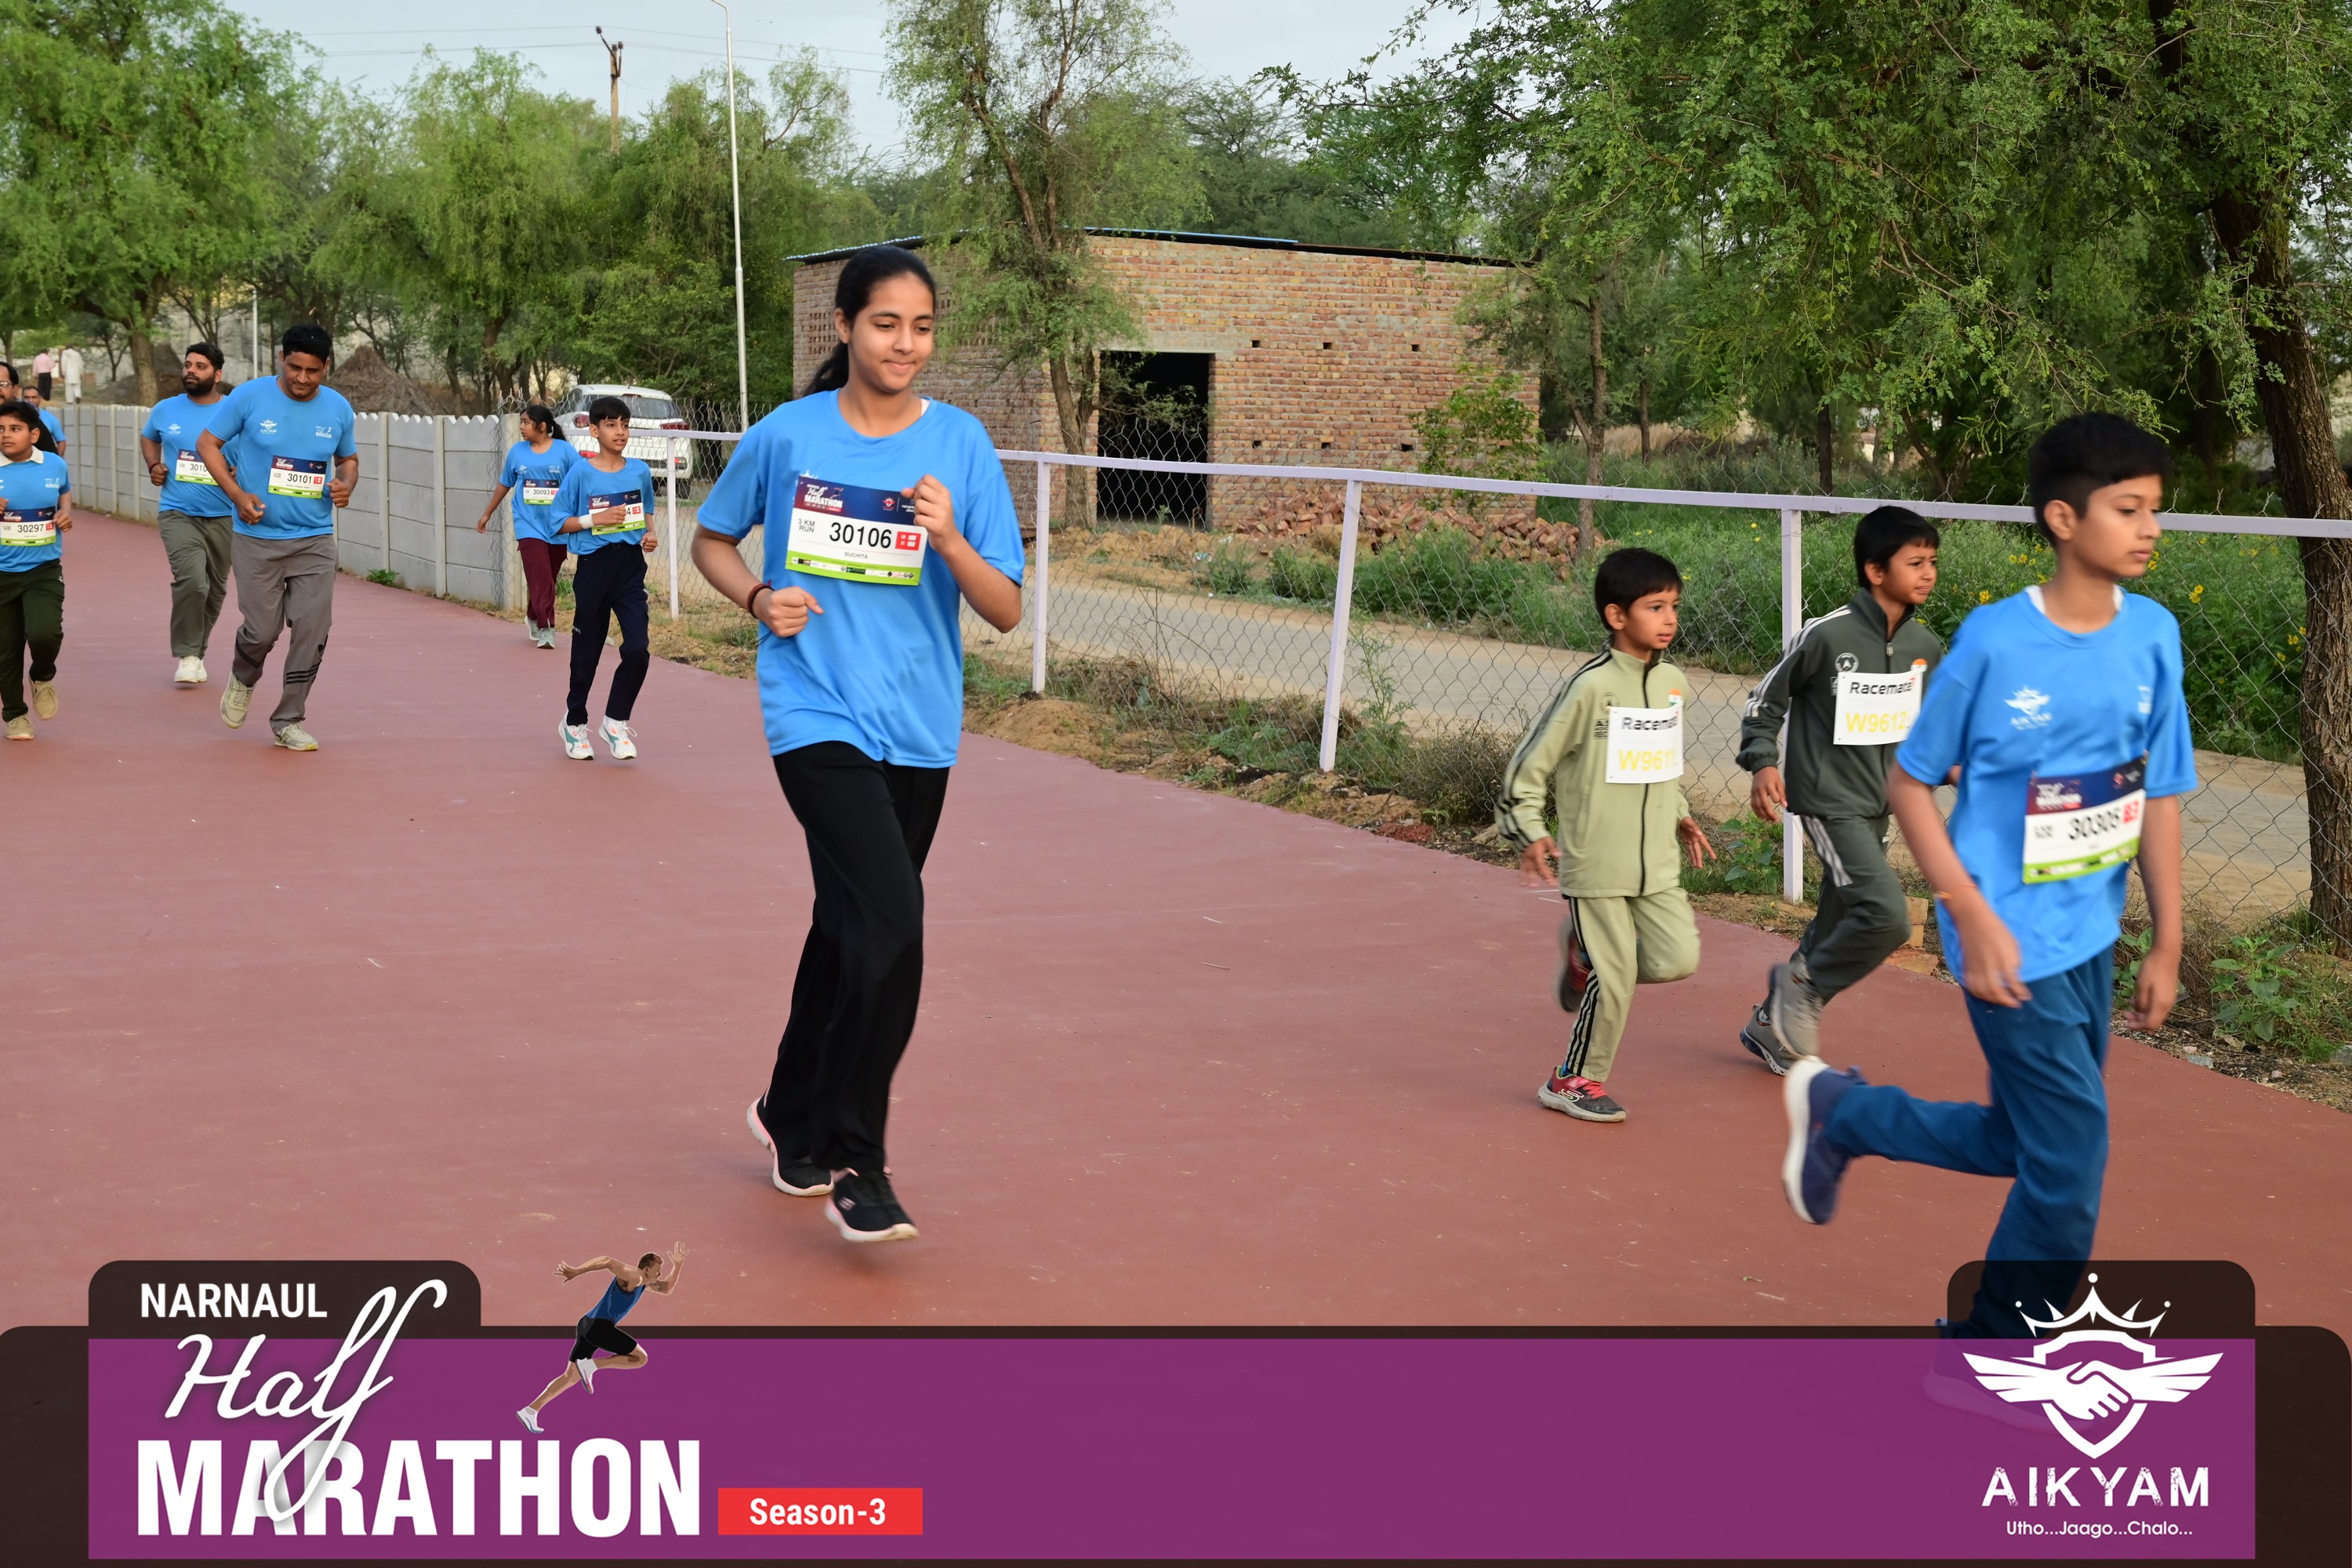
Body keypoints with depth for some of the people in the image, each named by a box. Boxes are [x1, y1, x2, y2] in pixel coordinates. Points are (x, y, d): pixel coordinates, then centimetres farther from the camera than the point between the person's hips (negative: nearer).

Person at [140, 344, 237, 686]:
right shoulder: (165, 410, 4)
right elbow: (148, 437, 25)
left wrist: (236, 475, -16)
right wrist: (153, 466, 8)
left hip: (222, 515, 1)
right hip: (178, 513, -1)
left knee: (215, 589, 12)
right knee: (191, 580, -22)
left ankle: (198, 651, 33)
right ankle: (187, 656, -10)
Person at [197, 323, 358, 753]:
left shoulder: (339, 409, 2)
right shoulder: (249, 397, -6)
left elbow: (348, 458, 18)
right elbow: (207, 444, 2)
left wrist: (346, 483, -6)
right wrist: (237, 494, -11)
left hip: (315, 540, 2)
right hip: (257, 538, -2)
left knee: (312, 631, -4)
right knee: (263, 630, -1)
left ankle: (289, 721, 10)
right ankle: (243, 678, 35)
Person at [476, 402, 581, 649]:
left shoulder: (565, 451, -4)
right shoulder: (517, 451, 5)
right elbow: (504, 485, 16)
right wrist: (486, 515, 23)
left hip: (558, 526, 0)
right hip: (530, 525, 0)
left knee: (548, 580, 12)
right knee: (540, 579, -12)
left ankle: (534, 617, 34)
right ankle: (545, 628, -9)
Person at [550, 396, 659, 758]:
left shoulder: (640, 471, 5)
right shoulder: (580, 472, -4)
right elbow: (559, 522, -2)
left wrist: (649, 535, 1)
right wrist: (595, 519, -16)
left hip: (631, 567, 2)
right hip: (593, 567, -2)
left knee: (638, 650, -10)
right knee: (586, 652, 8)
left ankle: (616, 721, 9)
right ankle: (575, 723, 27)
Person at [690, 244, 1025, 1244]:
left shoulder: (961, 445, 0)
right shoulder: (787, 436, -2)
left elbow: (1005, 610, -3)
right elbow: (712, 540, 15)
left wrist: (950, 540, -21)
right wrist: (758, 598, -5)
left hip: (919, 728, 3)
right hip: (816, 715, -3)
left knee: (851, 926, 16)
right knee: (891, 921, -20)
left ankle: (793, 1117, 39)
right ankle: (855, 1164, -6)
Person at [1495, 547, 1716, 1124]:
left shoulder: (1674, 682, 6)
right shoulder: (1591, 687, -14)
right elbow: (1531, 762, -9)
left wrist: (1680, 815, 17)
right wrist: (1529, 831, -13)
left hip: (1656, 861, 6)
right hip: (1596, 862, -6)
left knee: (1678, 958, -5)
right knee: (1614, 979, -2)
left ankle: (1585, 952, 22)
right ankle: (1576, 1081, 19)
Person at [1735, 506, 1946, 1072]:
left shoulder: (1924, 645, 3)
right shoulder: (1828, 635, -18)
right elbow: (1767, 698, -7)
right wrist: (1763, 763, -18)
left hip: (1878, 805, 8)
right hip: (1829, 802, -8)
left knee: (1839, 929, 16)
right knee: (1887, 917, -21)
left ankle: (1771, 1026, 34)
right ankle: (1803, 984, 3)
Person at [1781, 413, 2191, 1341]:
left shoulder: (2154, 636, -2)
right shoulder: (1993, 641, -16)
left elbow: (2159, 797, 6)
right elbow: (1907, 783, -9)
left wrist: (2166, 945, 6)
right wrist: (1974, 917, -16)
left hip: (2092, 939, 6)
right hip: (2012, 942, -6)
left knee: (2028, 1143, 18)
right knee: (2072, 1157, -2)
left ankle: (1839, 1111, 38)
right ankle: (2002, 1334, 21)